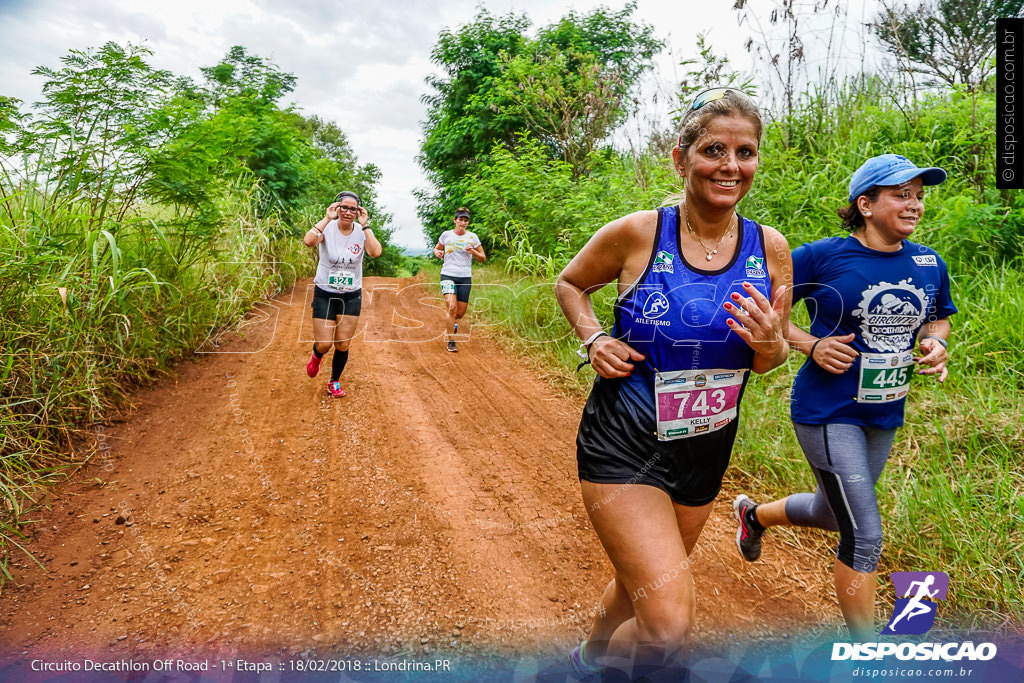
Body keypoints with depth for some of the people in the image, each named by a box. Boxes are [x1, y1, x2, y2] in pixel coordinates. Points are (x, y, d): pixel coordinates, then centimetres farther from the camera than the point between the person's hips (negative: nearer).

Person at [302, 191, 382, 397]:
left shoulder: (362, 232, -7)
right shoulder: (327, 228, -12)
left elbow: (376, 252, -28)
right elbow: (308, 241, -34)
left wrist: (365, 225, -25)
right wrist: (327, 218, -29)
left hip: (351, 296, 2)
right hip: (325, 294, -2)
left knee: (343, 345, 7)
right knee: (324, 344, -3)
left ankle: (334, 382, 30)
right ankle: (316, 356, 35)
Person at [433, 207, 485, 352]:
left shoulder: (472, 237, 4)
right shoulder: (446, 235, 2)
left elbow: (483, 258, 8)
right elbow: (436, 248, 19)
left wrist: (472, 252, -12)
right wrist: (437, 252, -5)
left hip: (465, 277, 2)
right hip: (448, 275, -2)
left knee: (461, 312, 6)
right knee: (452, 307, -19)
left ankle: (452, 325, 43)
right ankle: (451, 342, -9)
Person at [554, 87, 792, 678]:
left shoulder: (770, 248, -4)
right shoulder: (636, 234, -14)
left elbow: (775, 358, 6)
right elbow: (570, 284, 5)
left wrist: (768, 345, -17)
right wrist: (593, 339, -12)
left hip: (707, 452, 5)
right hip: (624, 446, -4)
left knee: (642, 583, 24)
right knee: (669, 623, -16)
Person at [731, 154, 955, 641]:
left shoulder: (930, 264, 4)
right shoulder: (823, 256, -13)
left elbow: (938, 317, 20)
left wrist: (934, 343, -3)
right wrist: (811, 345, -19)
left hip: (885, 415, 7)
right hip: (828, 412, -7)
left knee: (830, 514, 22)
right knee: (864, 536, -6)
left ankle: (754, 514, 53)